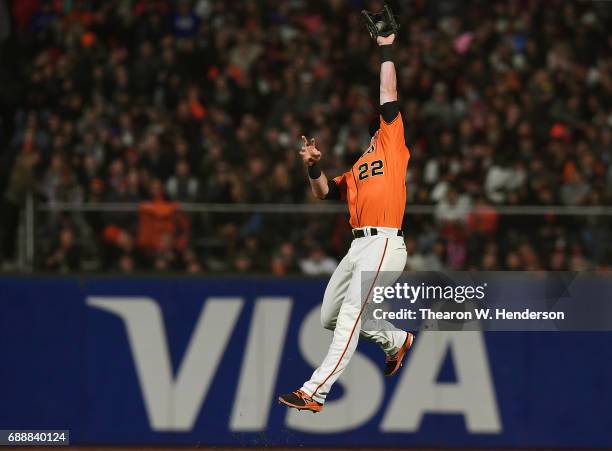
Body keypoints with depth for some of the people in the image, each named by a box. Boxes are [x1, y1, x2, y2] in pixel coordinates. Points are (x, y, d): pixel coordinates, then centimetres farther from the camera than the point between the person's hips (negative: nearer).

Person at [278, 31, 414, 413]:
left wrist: (387, 49, 4)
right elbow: (326, 192, 19)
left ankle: (315, 392, -25)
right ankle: (397, 341, 33)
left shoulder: (392, 142, 6)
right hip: (359, 245, 9)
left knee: (350, 316, -17)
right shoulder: (357, 164, 24)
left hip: (384, 244, -9)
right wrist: (314, 166, 2)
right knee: (330, 316, 15)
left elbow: (388, 95, -1)